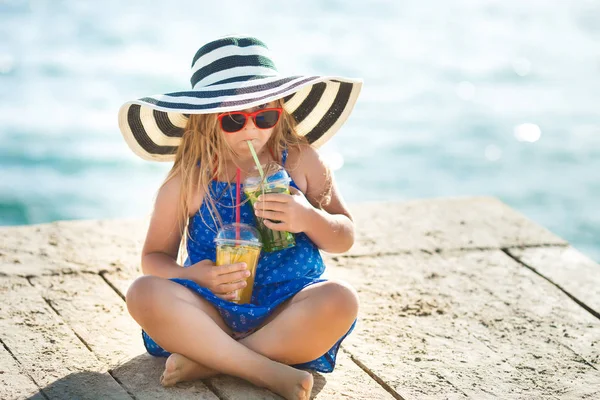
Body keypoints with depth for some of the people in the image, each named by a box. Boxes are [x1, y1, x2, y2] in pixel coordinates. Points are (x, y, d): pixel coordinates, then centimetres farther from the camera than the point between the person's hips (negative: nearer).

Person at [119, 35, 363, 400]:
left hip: (287, 309, 1)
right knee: (144, 294, -28)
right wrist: (194, 276, -18)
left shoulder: (299, 160, 2)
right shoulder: (189, 180, -1)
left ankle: (206, 361, -23)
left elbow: (344, 239, 7)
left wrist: (309, 219, -15)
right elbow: (155, 256, 4)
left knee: (341, 301, -31)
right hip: (214, 310, 0)